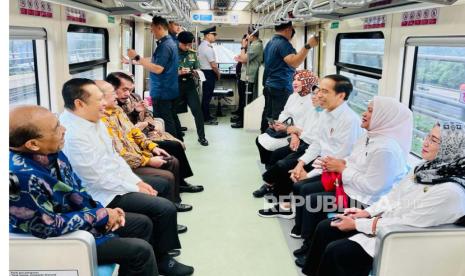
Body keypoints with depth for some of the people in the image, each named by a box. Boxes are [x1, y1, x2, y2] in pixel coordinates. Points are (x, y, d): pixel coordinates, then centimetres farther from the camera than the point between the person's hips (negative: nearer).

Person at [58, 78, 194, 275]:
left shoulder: (94, 121, 2)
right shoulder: (73, 135, -27)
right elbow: (99, 179, -25)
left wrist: (137, 181, 3)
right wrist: (135, 190, -14)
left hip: (116, 181, 10)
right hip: (105, 194, -10)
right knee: (165, 208, -14)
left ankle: (160, 243, 30)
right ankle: (161, 259, 11)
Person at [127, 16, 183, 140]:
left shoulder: (165, 45, -19)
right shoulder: (169, 42, 12)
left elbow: (158, 69, -25)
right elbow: (155, 62, 17)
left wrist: (137, 58, -21)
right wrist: (135, 59, 19)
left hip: (162, 92, -10)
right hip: (169, 89, 10)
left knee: (164, 123, -3)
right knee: (172, 119, 17)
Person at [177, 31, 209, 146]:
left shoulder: (193, 54, 8)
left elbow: (197, 69, 15)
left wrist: (196, 73, -7)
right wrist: (179, 72, -22)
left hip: (190, 85, 3)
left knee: (197, 110, -2)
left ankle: (201, 136, 8)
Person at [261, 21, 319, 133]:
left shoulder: (270, 43, 14)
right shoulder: (283, 43, -16)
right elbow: (294, 62, -29)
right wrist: (308, 46, -31)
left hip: (268, 85, 10)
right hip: (281, 88, -10)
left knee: (268, 114, 15)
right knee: (278, 118, -4)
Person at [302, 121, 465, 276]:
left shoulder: (450, 191, -26)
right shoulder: (428, 167, -1)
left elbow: (407, 225, -25)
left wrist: (357, 224, -18)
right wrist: (367, 212, -2)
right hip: (383, 220, 8)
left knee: (335, 251, -16)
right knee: (325, 228, 1)